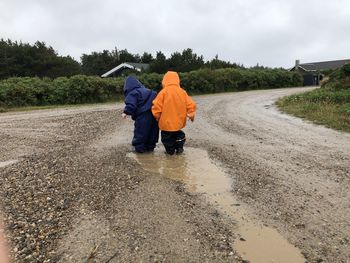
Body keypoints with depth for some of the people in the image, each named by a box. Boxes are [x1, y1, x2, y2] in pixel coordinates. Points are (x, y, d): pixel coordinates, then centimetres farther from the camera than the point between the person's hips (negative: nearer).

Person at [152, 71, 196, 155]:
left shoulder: (163, 92, -13)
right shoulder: (182, 92, -1)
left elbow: (157, 106, -14)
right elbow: (190, 104, 0)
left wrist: (157, 116, 2)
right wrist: (191, 114, 13)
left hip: (166, 122, -4)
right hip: (179, 121, 4)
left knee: (167, 137, 15)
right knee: (178, 134, 28)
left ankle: (170, 150, 23)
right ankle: (179, 148, 30)